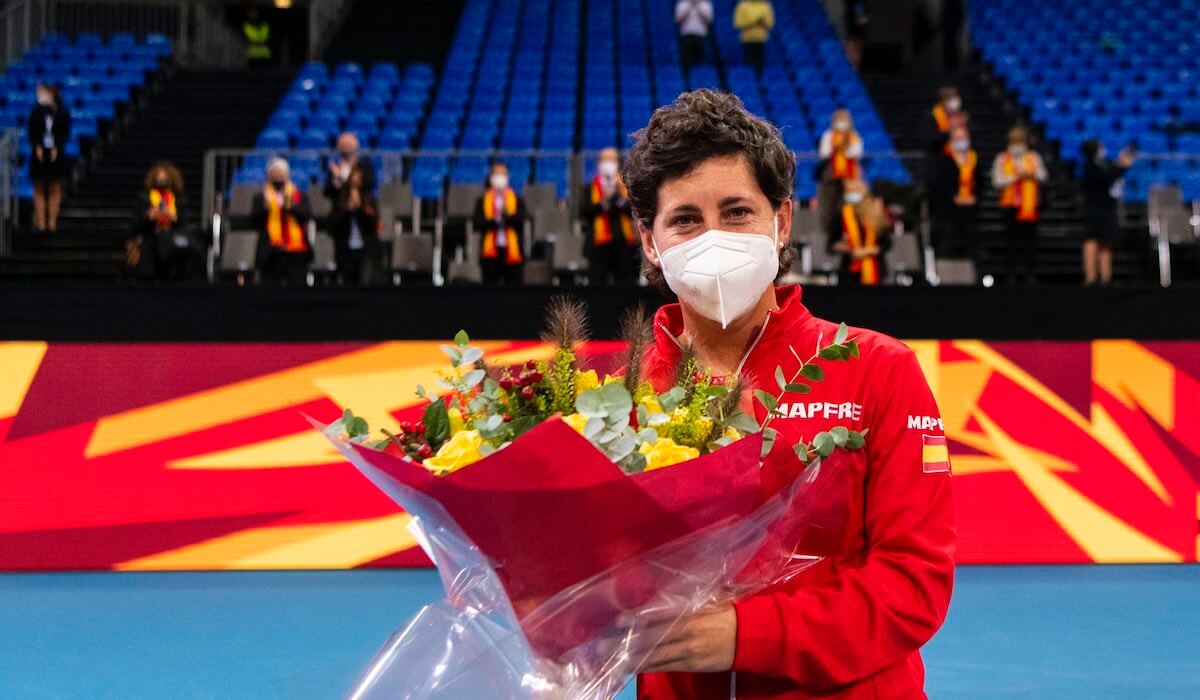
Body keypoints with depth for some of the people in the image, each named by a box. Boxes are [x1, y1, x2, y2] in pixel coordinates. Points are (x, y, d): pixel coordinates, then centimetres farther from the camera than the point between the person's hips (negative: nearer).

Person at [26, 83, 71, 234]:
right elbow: (31, 132, -1)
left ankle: (52, 223, 8)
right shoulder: (36, 111, 0)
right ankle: (41, 222, 7)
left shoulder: (62, 113, -2)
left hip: (56, 155, -1)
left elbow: (66, 134, -2)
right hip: (39, 154, 1)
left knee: (55, 190, 3)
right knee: (39, 189, 4)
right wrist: (37, 148, -15)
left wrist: (56, 148, -14)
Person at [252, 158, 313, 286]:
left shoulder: (299, 196, 12)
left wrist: (290, 205, -19)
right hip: (272, 254, 0)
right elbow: (254, 218, -5)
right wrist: (265, 205, -23)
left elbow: (307, 214, -4)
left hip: (297, 253, 0)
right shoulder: (261, 197, 10)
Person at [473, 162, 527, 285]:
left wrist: (508, 215, -21)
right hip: (491, 253, 0)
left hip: (512, 253, 0)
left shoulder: (517, 201, 9)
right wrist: (494, 220, -17)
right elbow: (478, 224, -3)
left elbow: (520, 223, -4)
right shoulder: (482, 201, 9)